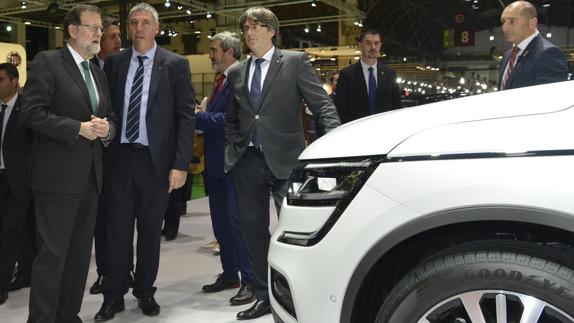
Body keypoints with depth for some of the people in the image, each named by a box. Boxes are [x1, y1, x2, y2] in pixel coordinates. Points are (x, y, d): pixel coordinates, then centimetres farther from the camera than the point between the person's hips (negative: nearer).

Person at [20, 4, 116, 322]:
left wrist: (106, 128, -3)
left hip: (91, 176, 7)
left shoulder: (98, 72, 18)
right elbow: (31, 112, -14)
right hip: (58, 175, -7)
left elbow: (109, 117, 20)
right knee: (52, 253, -4)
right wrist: (79, 128, -18)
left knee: (80, 252, 12)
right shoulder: (47, 61, -4)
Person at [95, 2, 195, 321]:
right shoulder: (114, 62, 9)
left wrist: (180, 163, -11)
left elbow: (186, 116, -4)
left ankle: (145, 292, 26)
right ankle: (113, 296, 20)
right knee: (117, 229, 6)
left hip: (155, 159, -2)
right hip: (118, 157, 2)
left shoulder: (175, 64, 0)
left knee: (150, 230, 10)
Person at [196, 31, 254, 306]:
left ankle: (249, 281, 6)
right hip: (217, 163, 10)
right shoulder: (221, 80, 17)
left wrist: (198, 116, -15)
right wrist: (199, 116, 1)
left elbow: (230, 119, -24)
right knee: (220, 221, 16)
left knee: (237, 221, -5)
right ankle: (229, 274, 30)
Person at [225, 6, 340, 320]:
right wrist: (233, 147, 9)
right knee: (253, 230, 10)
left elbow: (322, 104, -5)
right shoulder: (236, 73, 15)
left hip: (284, 159, -5)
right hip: (247, 162, 5)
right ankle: (263, 297, 24)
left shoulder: (295, 61, 2)